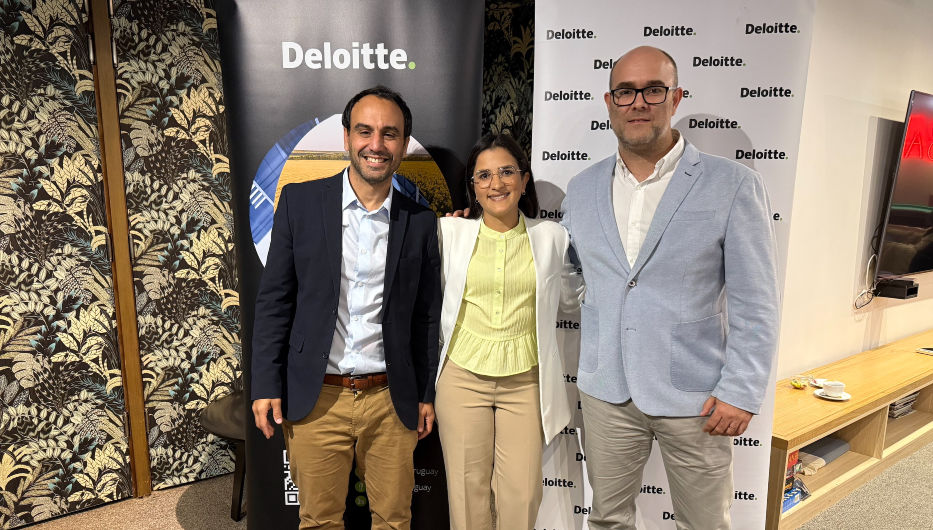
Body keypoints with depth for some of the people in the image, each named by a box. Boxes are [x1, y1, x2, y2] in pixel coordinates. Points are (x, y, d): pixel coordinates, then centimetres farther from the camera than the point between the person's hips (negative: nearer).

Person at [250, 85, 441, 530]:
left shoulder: (420, 222, 1)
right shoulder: (299, 201, -2)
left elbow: (425, 316, 6)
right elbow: (273, 300, 0)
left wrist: (426, 394, 8)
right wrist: (266, 386, -3)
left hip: (391, 400, 1)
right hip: (315, 399, -1)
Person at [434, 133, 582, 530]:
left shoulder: (551, 236, 1)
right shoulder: (450, 232, -1)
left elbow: (572, 297, 15)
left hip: (525, 381, 1)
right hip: (463, 378, 0)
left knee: (522, 495, 5)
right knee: (468, 491, 9)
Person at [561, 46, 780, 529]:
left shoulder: (734, 186, -7)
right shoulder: (581, 189, 5)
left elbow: (755, 305, -7)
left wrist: (740, 392, -10)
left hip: (695, 398, -2)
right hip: (605, 392, 3)